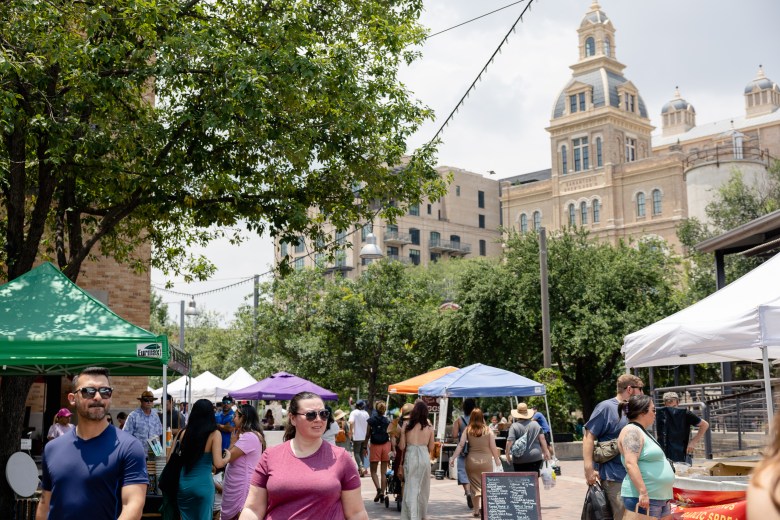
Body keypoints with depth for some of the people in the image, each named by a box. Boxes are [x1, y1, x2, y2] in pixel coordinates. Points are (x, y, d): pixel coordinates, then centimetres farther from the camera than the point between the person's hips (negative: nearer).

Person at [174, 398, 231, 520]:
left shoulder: (183, 433, -1)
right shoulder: (214, 434, -10)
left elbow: (170, 458, 5)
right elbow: (218, 464, -15)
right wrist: (228, 457, 5)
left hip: (183, 483, 3)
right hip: (203, 484, -3)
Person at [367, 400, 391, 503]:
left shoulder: (371, 421, -3)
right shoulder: (387, 421, 0)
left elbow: (368, 435, -2)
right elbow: (391, 436, -3)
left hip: (374, 446, -2)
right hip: (385, 446, 2)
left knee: (373, 471, 8)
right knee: (383, 471, 9)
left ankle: (378, 489, -14)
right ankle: (382, 492, 8)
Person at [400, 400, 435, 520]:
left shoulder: (407, 426, -5)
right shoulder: (429, 427, -2)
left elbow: (402, 446, -3)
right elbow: (431, 448, 4)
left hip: (411, 457, -2)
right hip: (424, 457, 2)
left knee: (411, 488, 2)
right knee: (423, 488, 16)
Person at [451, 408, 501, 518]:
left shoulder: (467, 430, -3)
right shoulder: (487, 430, -4)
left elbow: (461, 445, -6)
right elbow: (493, 447, -1)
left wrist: (453, 458, 0)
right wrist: (497, 459, 12)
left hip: (471, 460, 1)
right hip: (486, 460, -1)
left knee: (475, 486, 12)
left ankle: (477, 510, 8)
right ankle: (483, 506, -11)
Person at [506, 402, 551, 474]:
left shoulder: (514, 426, -7)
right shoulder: (535, 424, 4)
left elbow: (510, 442, -13)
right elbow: (542, 439, 3)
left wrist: (507, 453, 0)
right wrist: (546, 452, 11)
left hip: (519, 459, -2)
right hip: (535, 457, 3)